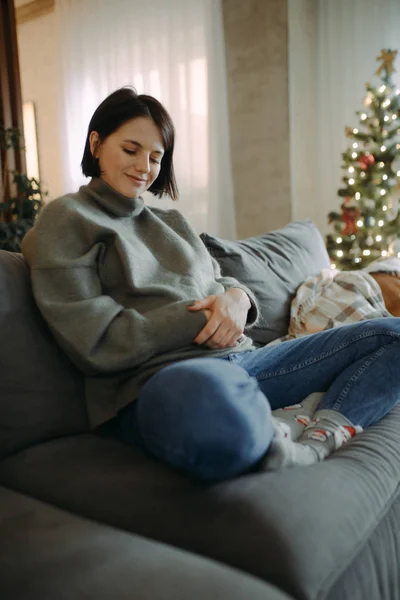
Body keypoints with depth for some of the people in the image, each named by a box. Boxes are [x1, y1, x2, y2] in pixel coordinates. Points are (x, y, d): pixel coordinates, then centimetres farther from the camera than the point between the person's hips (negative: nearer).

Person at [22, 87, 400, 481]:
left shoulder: (169, 221, 26)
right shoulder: (65, 219, 5)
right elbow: (97, 344, -5)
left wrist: (236, 298, -2)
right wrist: (200, 319, -11)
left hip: (238, 360, 8)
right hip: (156, 378, -7)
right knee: (204, 391, -46)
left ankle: (320, 439, -20)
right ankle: (279, 452, -16)